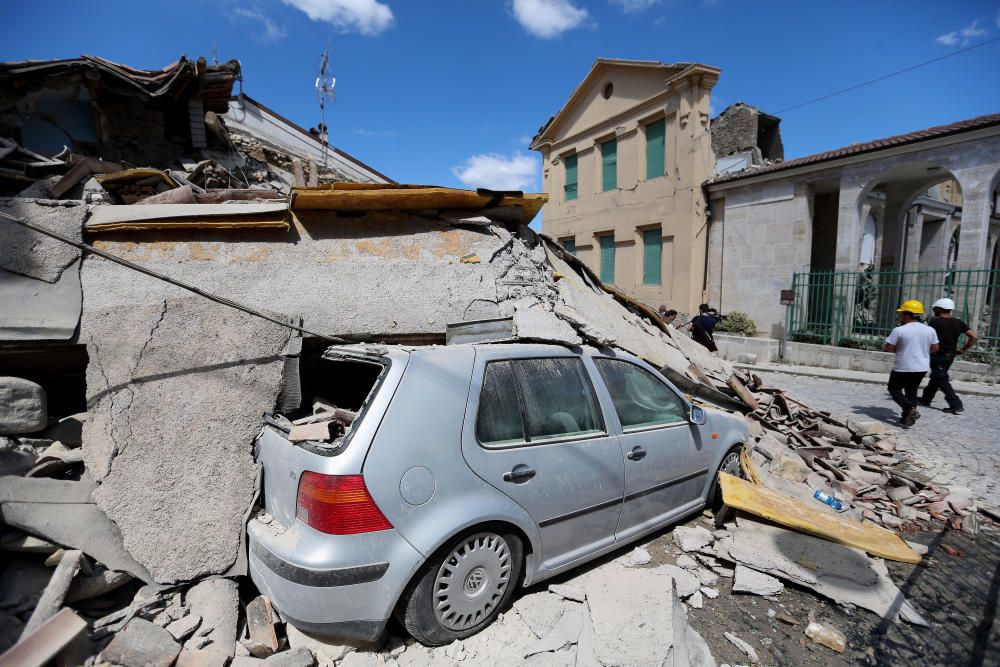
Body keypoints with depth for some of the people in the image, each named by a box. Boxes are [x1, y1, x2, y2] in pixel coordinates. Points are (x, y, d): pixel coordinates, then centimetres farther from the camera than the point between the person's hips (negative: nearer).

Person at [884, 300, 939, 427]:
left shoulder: (899, 330, -16)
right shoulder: (930, 330, 1)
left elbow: (888, 348, -14)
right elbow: (935, 348, 10)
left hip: (903, 367, -6)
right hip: (922, 367, 6)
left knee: (894, 389, 10)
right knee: (912, 391, 18)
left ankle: (909, 408, -11)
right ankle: (908, 418, 18)